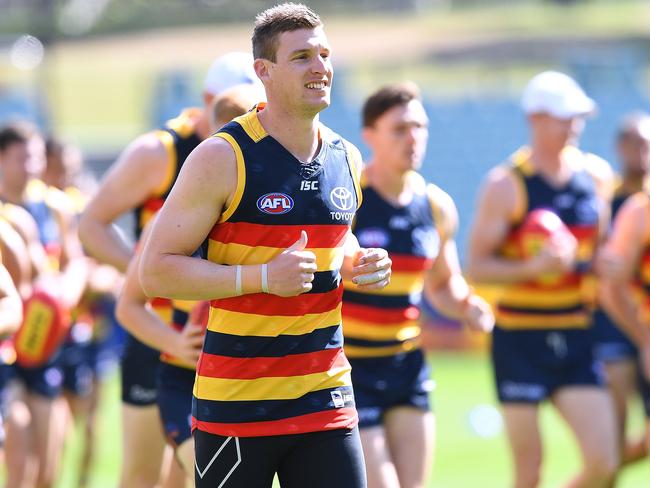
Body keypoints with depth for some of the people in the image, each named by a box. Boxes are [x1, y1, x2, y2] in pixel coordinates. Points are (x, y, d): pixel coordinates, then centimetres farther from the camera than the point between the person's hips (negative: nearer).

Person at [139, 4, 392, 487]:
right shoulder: (222, 157, -9)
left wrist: (357, 265, 5)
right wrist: (263, 276, -20)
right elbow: (155, 270, -11)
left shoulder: (346, 158, 10)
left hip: (327, 401, 5)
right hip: (235, 405, -5)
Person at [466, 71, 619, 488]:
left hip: (575, 339, 4)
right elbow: (476, 265, -9)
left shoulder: (595, 175, 7)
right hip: (520, 340, -4)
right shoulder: (506, 184, -8)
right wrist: (532, 268, -24)